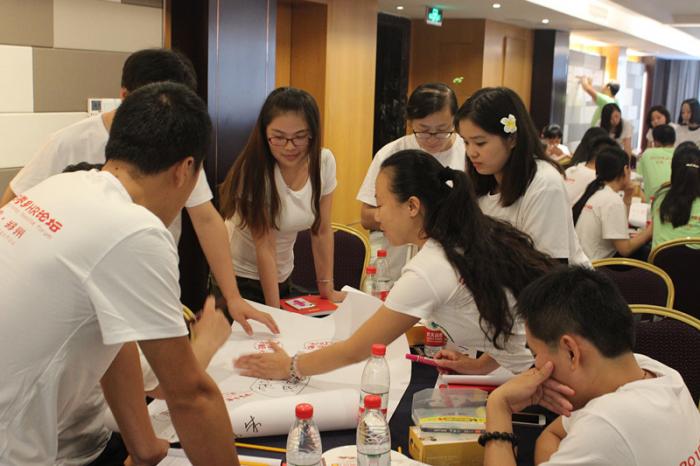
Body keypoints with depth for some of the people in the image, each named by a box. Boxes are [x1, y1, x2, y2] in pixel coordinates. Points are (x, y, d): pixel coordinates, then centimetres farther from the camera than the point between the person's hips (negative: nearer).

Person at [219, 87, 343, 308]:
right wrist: (274, 312, -20)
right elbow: (264, 246, -22)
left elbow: (322, 230, -3)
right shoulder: (254, 170, -24)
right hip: (238, 278, -5)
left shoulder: (324, 162, -12)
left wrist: (327, 288, -1)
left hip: (282, 278, 5)